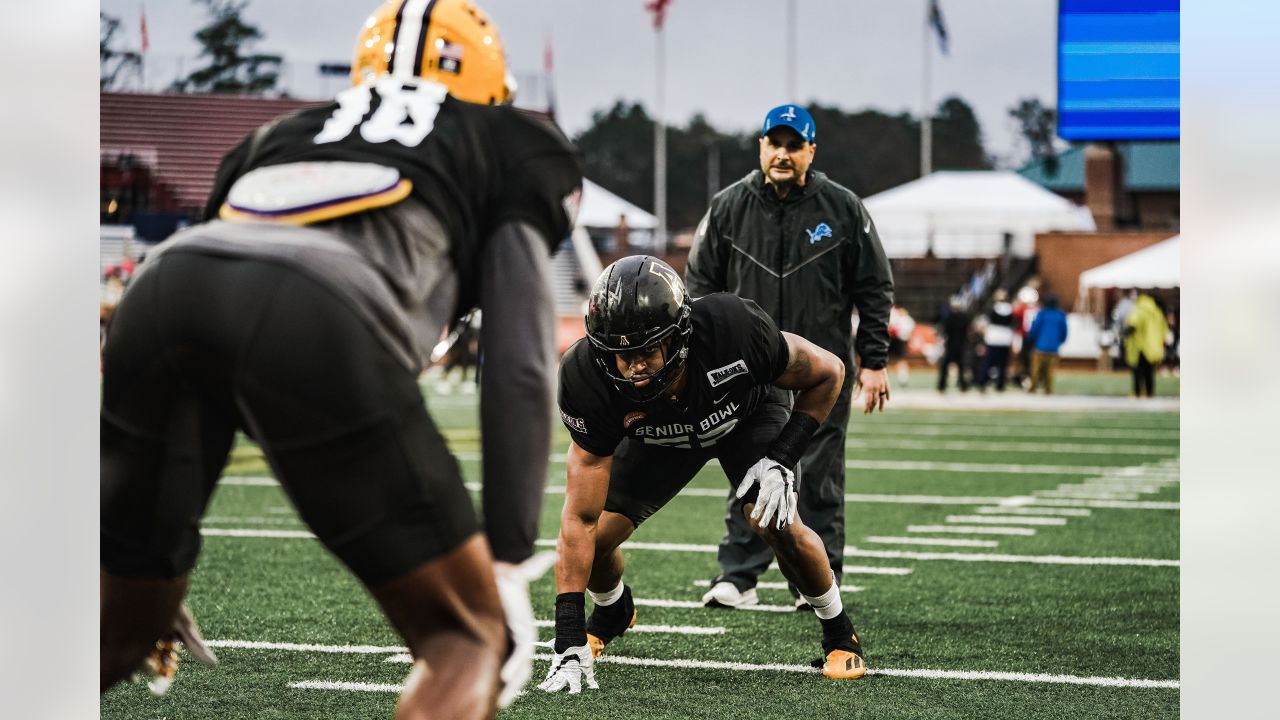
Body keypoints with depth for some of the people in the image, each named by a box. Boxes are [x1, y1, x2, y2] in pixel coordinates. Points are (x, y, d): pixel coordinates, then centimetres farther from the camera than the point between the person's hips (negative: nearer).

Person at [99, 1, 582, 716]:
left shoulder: (281, 134, 40)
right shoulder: (510, 149, 29)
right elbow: (519, 371, 16)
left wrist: (150, 565, 44)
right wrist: (508, 564, 17)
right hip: (321, 315, -5)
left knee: (128, 627, 25)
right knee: (468, 633, 10)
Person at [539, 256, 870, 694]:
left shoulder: (735, 329, -42)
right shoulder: (590, 380, -37)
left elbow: (827, 374, -20)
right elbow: (581, 518, -32)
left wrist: (781, 459, -31)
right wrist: (569, 642, -36)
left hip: (748, 411, -2)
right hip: (656, 436, 2)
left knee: (774, 524, -24)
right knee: (598, 535, -7)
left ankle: (838, 632, 3)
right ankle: (613, 610, 31)